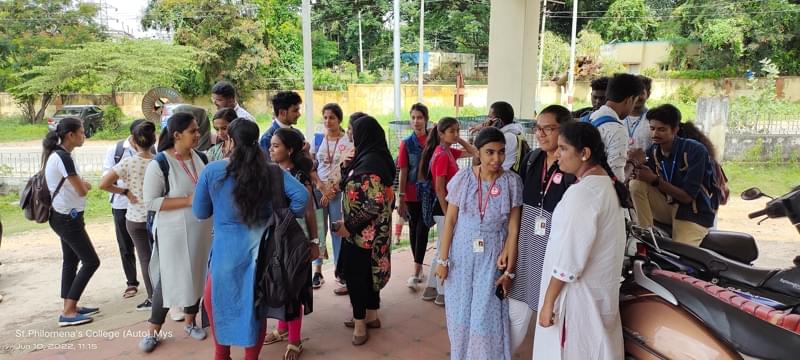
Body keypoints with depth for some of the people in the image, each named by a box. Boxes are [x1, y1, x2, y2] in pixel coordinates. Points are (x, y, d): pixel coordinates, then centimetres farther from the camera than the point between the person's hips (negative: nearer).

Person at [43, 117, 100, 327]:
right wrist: (85, 185, 1)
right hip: (67, 218, -10)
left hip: (64, 216, 10)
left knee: (71, 261, 16)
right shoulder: (63, 157, -22)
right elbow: (81, 190, -20)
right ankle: (67, 313, -2)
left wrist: (81, 183, -4)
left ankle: (70, 307, 24)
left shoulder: (57, 154, 10)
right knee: (91, 262, -6)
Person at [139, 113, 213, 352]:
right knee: (168, 279, 4)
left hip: (200, 231, 5)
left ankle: (190, 322, 35)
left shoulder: (200, 157, 2)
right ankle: (154, 331, 24)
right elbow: (150, 202, -16)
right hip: (173, 232, -5)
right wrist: (188, 200, -22)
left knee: (197, 275, 16)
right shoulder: (159, 164, -14)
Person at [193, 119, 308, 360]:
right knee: (255, 305, 17)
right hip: (260, 247, 2)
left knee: (215, 301, 23)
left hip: (227, 248, -1)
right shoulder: (270, 171, -8)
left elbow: (200, 212, 0)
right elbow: (301, 195, -16)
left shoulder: (212, 171, -9)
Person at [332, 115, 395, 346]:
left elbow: (374, 203, -28)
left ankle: (360, 324, 16)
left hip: (362, 232, -9)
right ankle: (371, 316, 32)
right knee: (368, 271, 18)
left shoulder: (369, 163, -23)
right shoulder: (378, 157, 6)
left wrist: (349, 225, -20)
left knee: (355, 274, 4)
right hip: (373, 230, 9)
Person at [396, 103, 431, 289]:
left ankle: (416, 272, -1)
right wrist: (401, 199, -5)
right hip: (412, 194, 1)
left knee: (422, 229, -5)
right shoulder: (407, 143, -2)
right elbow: (403, 172, -2)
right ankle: (420, 269, 24)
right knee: (414, 229, 10)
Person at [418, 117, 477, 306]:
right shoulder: (442, 155, -18)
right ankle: (443, 294, 14)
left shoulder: (448, 151, 10)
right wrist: (448, 214, -20)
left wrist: (459, 139, 6)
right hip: (444, 207, -10)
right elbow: (439, 188, -21)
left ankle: (431, 289, 28)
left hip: (449, 206, 10)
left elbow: (473, 152, 18)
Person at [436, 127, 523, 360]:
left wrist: (510, 270, -7)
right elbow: (450, 221, -3)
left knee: (487, 318, 4)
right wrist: (442, 259, -3)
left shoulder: (512, 182, -10)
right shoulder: (463, 178, -8)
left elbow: (513, 229, -7)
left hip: (493, 258, -1)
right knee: (461, 313, 15)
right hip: (462, 255, 1)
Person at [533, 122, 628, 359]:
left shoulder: (582, 192, -23)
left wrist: (548, 301, -17)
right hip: (599, 290, 9)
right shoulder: (606, 184, 6)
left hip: (577, 293, -9)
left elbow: (568, 258, -23)